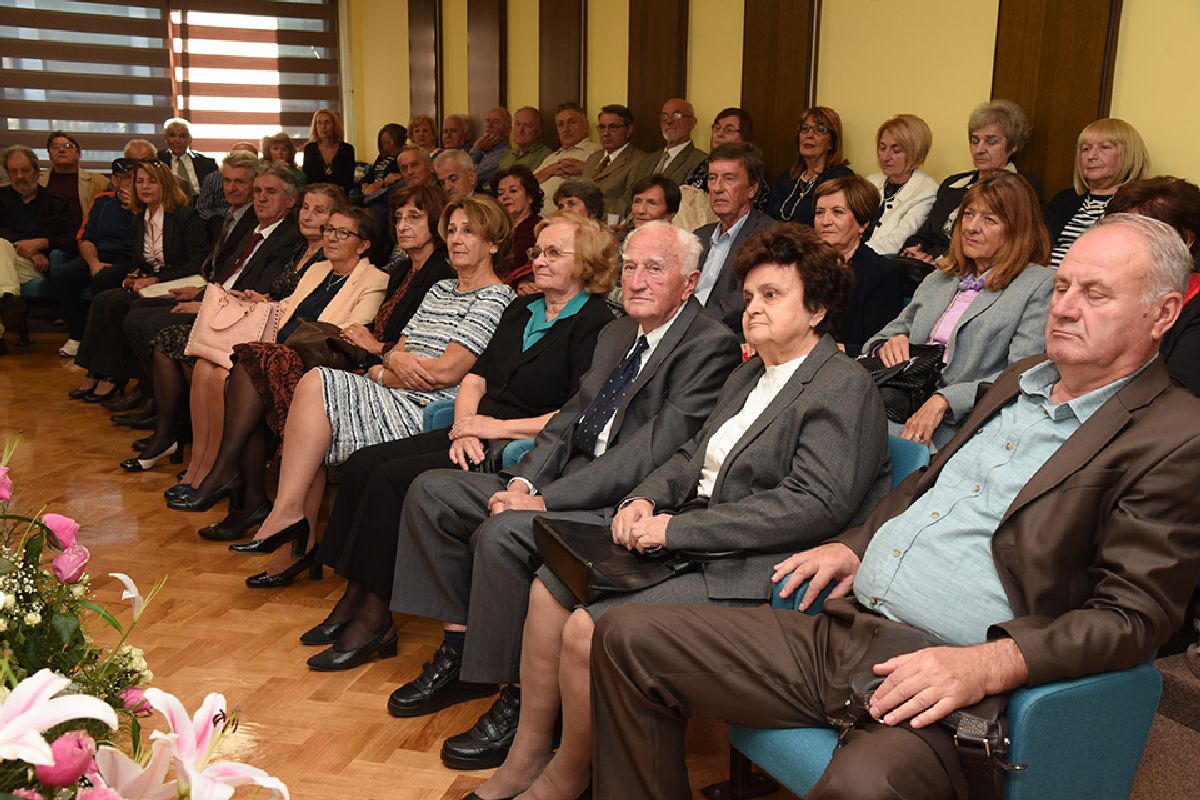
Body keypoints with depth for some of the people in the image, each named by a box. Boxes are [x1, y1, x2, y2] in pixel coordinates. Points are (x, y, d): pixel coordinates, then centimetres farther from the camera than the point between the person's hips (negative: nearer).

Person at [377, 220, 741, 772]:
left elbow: (652, 451, -20)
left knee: (503, 532, -30)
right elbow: (571, 417, 16)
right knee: (432, 491, 2)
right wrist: (524, 481, -3)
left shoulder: (711, 345, -12)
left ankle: (518, 702, -12)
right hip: (575, 476, 10)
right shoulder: (617, 333, 17)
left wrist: (546, 498, -21)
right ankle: (459, 651, 9)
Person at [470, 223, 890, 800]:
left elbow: (814, 505, -22)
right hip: (691, 543, 10)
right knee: (550, 585, 2)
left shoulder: (845, 389, -12)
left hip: (749, 570, -9)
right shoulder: (748, 375, 19)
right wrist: (644, 500, -3)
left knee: (587, 629, -20)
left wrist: (677, 527, -21)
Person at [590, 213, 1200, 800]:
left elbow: (1133, 616, -11)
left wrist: (985, 667, -23)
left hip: (947, 679, -7)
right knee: (627, 639, 0)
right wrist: (855, 545, 11)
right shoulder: (1020, 380, 19)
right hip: (839, 629, 8)